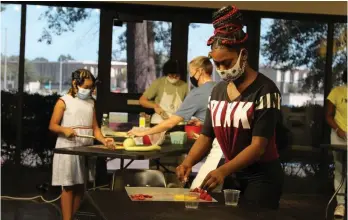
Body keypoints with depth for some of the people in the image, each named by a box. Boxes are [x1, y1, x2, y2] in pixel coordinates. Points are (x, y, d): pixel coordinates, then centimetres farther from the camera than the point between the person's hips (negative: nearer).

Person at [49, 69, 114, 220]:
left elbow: (94, 127, 8)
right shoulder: (64, 101, -4)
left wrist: (103, 140, -9)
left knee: (80, 185, 10)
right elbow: (52, 125, -5)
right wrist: (64, 129, -24)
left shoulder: (90, 103, 12)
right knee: (68, 186, -3)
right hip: (68, 147, -5)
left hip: (86, 148, 6)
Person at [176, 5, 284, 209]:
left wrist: (223, 171, -34)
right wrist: (188, 162, -16)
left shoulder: (264, 89, -15)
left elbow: (258, 145, -22)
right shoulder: (218, 90, 5)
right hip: (232, 173, 6)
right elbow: (207, 135, 4)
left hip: (262, 177, -6)